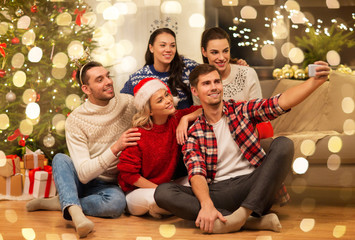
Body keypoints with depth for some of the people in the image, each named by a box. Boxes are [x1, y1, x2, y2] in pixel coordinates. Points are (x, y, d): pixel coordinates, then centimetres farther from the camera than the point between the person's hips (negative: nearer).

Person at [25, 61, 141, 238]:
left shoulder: (128, 103, -7)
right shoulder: (76, 121, -14)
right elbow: (84, 174, -22)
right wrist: (115, 148, -34)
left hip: (111, 185, 0)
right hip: (84, 182, 0)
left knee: (117, 201, -36)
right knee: (60, 159, -30)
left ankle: (62, 203, -18)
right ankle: (75, 211, -49)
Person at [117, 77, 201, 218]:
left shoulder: (176, 120, -5)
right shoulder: (139, 134, -20)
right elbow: (128, 172, -17)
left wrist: (185, 119, -20)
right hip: (136, 192, -5)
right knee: (154, 196, -38)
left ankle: (157, 210, -3)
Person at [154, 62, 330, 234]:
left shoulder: (242, 111, 10)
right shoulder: (193, 134, 8)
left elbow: (281, 102, -5)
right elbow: (196, 173, -7)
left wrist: (315, 81, -23)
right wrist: (207, 205, -28)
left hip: (252, 185, 0)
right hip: (218, 192, 0)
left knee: (283, 144, -22)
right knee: (163, 192, -25)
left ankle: (243, 213, -34)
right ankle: (248, 221, -34)